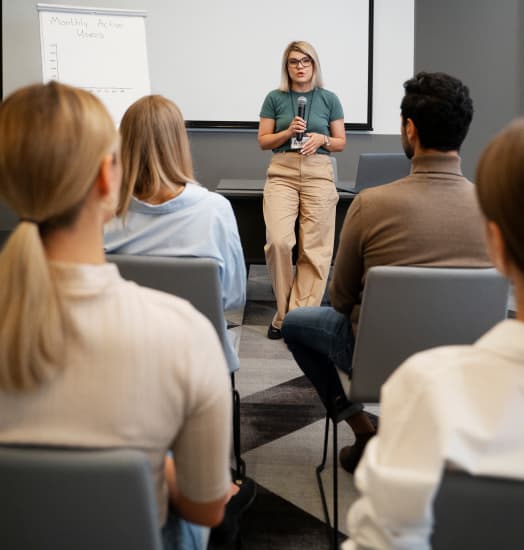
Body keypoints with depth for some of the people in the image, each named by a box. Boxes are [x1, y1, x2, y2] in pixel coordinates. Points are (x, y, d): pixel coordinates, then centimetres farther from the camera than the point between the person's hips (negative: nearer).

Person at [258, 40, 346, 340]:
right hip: (282, 173, 0)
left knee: (315, 248, -4)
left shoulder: (329, 99, 8)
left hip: (319, 174, 1)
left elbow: (341, 143, 11)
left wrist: (322, 139, -9)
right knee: (278, 241, -16)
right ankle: (284, 312, 2)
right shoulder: (275, 98, 8)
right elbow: (263, 140, 8)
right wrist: (288, 132, -8)